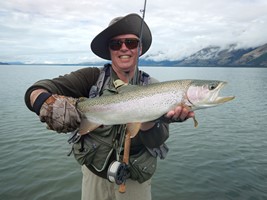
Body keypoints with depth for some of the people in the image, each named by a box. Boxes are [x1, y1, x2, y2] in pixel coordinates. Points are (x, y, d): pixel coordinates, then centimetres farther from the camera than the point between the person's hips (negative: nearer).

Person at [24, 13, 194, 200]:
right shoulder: (92, 77, -11)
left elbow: (155, 140, -20)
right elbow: (37, 90, -22)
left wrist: (152, 118, -42)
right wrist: (46, 103, -45)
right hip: (94, 174, 1)